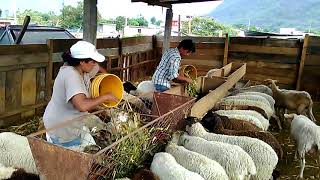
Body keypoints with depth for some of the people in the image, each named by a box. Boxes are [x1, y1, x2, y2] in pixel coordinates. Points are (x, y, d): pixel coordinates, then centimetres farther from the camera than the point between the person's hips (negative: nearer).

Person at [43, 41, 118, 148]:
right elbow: (83, 105, -42)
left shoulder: (82, 68, -4)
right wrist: (105, 97, -29)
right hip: (62, 130, -8)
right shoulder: (71, 75, -30)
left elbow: (98, 68, 19)